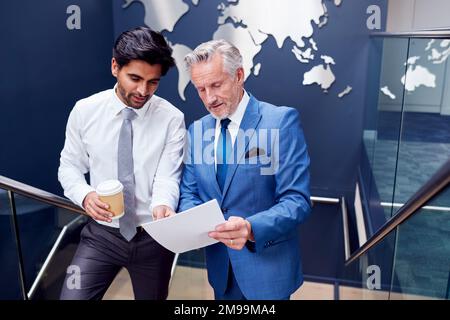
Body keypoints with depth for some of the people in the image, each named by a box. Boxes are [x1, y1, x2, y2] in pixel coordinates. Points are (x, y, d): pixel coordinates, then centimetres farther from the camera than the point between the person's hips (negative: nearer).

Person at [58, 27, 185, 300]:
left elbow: (168, 177, -16)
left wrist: (162, 206, -38)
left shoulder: (172, 119, -12)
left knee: (153, 297, 20)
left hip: (153, 237, 0)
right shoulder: (84, 111, -6)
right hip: (102, 233, 1)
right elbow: (69, 167, 2)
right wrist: (85, 195, -19)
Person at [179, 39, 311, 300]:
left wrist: (251, 228, -34)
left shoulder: (281, 120, -15)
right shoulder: (197, 130, 3)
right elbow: (189, 193, 7)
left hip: (267, 266, -4)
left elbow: (297, 200, -19)